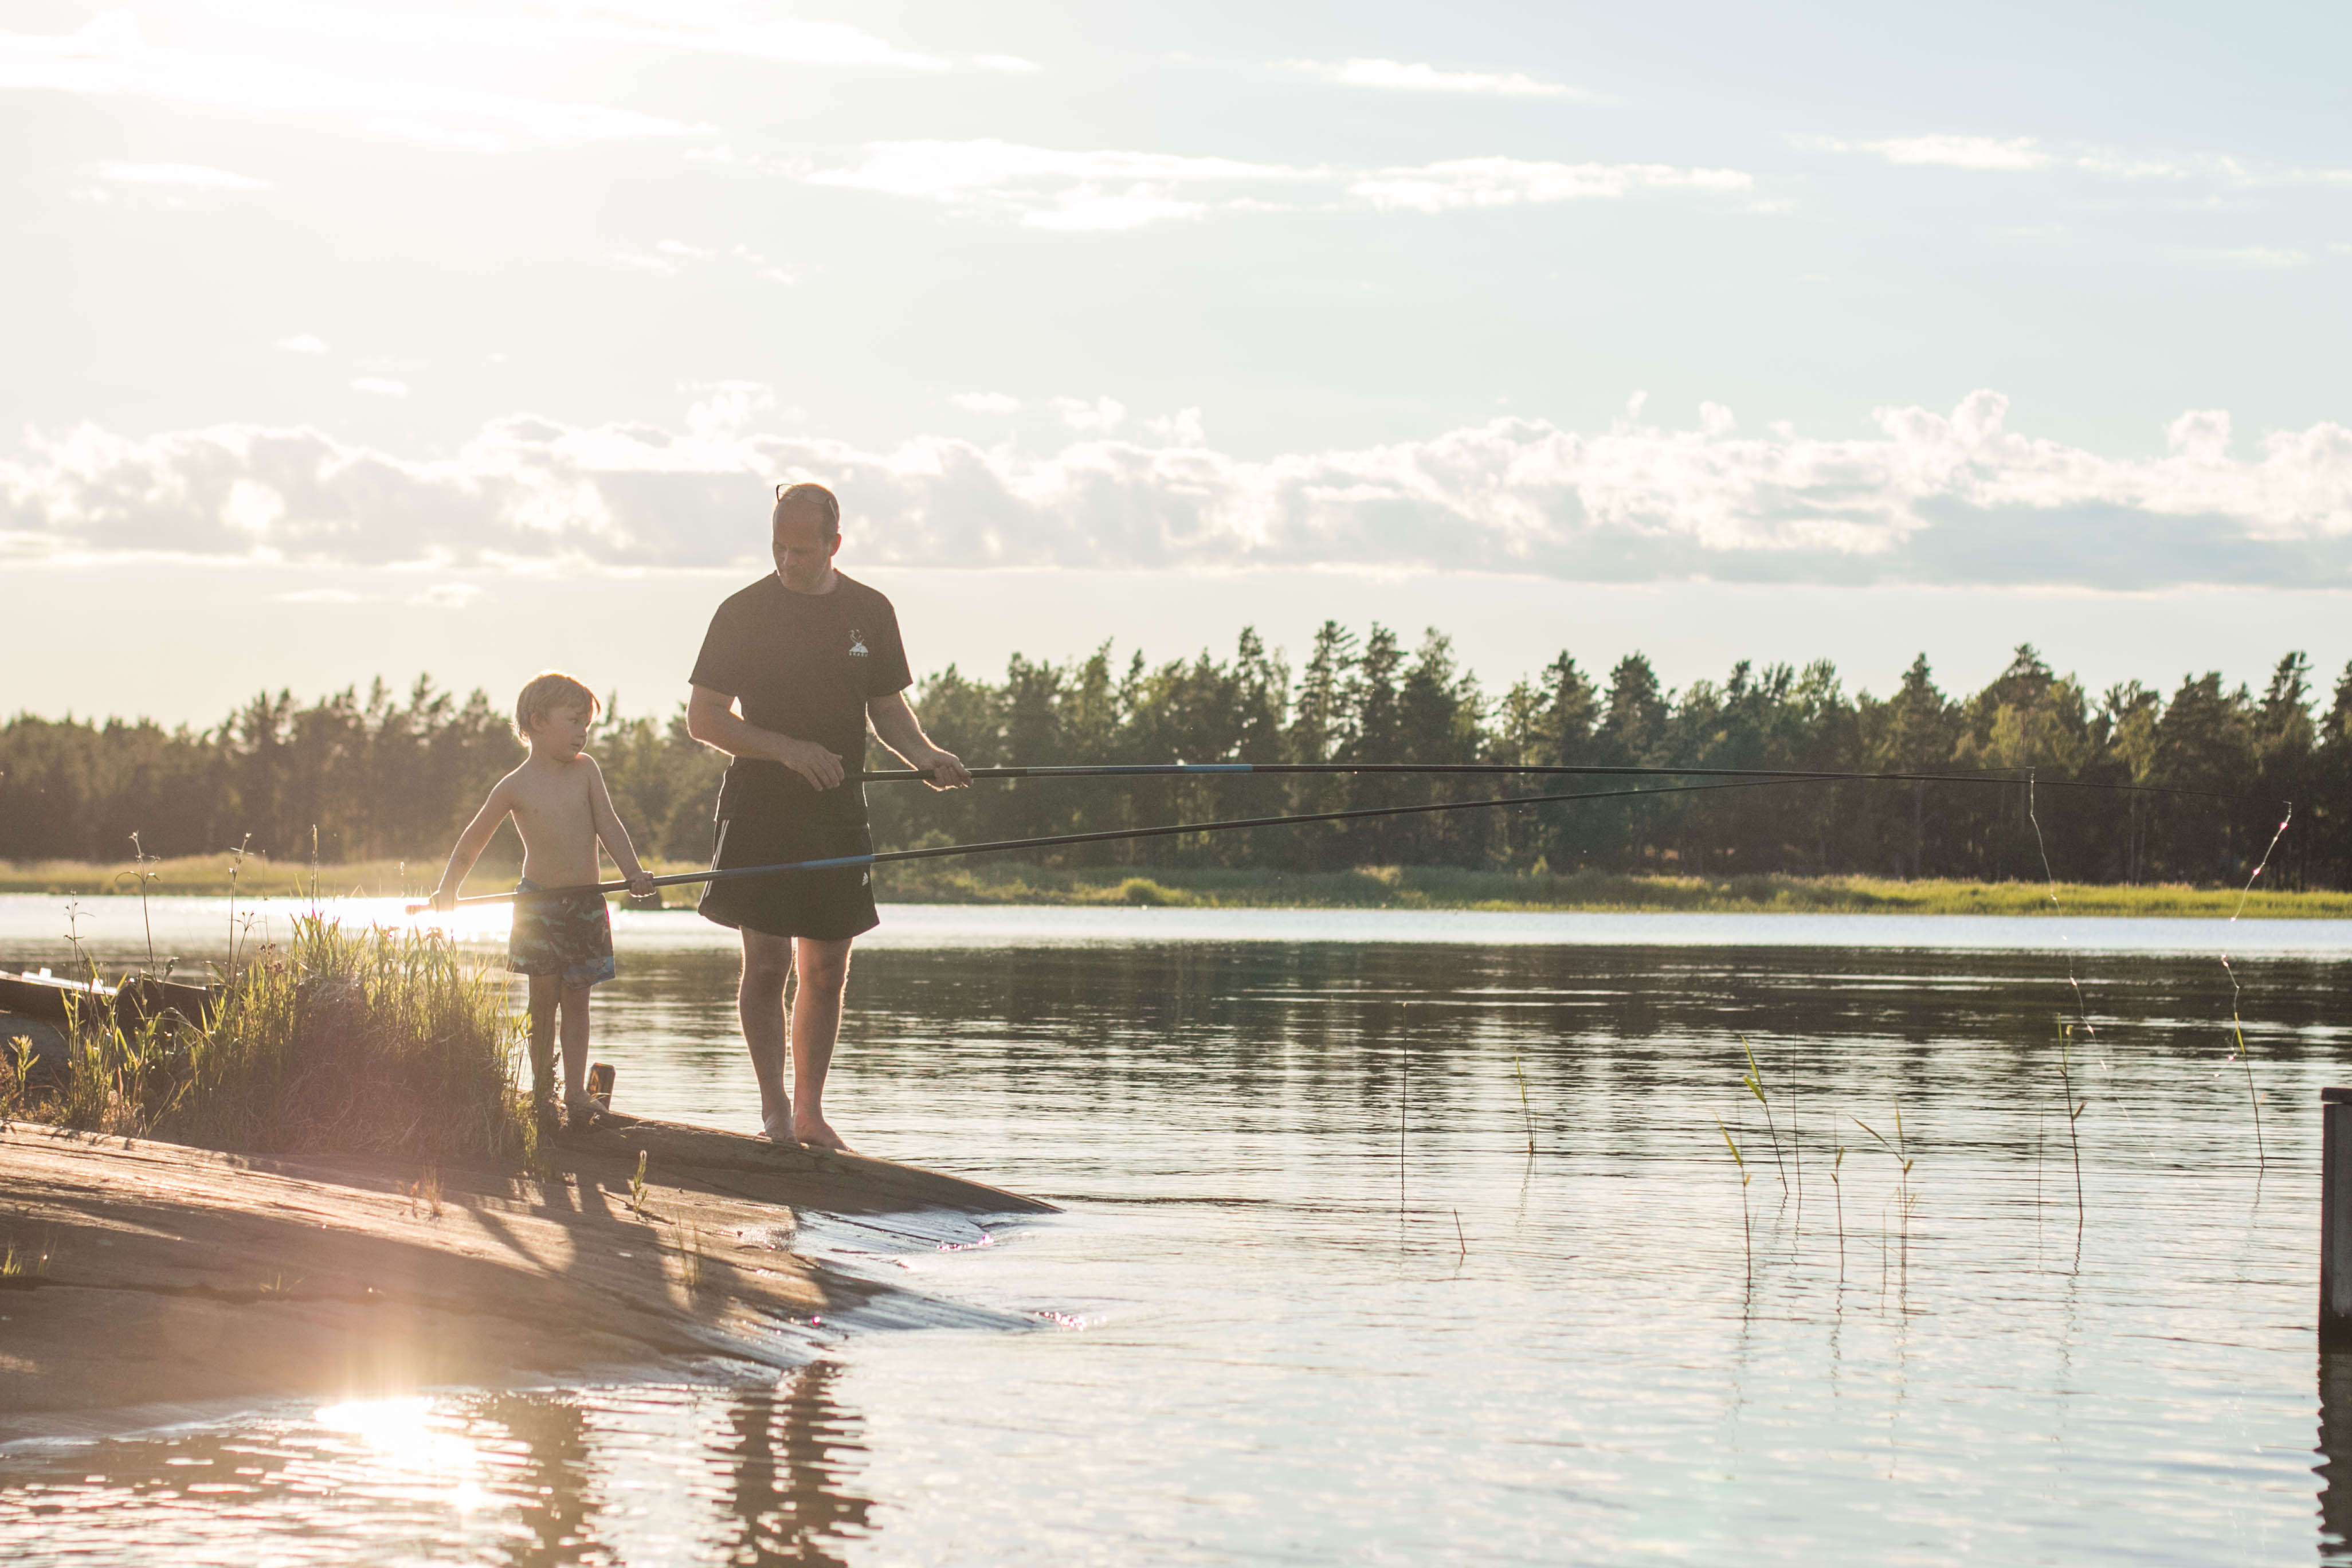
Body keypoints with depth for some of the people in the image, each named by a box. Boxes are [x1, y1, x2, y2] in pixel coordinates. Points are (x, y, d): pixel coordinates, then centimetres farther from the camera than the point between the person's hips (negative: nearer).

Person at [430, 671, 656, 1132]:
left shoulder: (585, 771, 4)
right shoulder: (515, 787, -2)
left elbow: (608, 826, -1)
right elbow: (473, 841, 8)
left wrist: (633, 873, -14)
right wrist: (448, 888, 4)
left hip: (586, 903, 2)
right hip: (539, 903, -2)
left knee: (576, 998, 3)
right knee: (544, 996, -2)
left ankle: (576, 1093, 3)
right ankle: (541, 1091, 6)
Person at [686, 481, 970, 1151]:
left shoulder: (870, 613, 6)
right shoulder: (744, 613, -3)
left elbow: (888, 707, 14)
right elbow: (703, 719, -3)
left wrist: (923, 754, -7)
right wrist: (785, 749, -16)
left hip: (837, 814, 3)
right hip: (760, 811, -3)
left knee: (827, 970, 5)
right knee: (767, 962, -7)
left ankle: (809, 1109, 16)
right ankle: (773, 1105, 6)